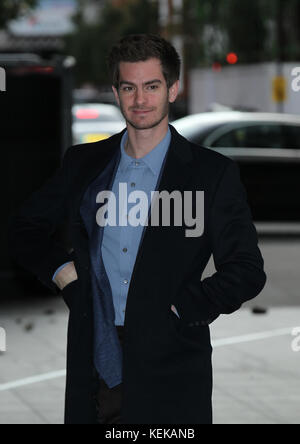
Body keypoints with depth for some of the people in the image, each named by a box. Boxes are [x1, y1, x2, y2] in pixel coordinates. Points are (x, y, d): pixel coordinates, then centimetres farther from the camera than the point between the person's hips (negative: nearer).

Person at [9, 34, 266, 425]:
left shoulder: (214, 173, 0)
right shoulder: (83, 163, 11)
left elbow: (247, 272, -1)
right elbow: (27, 228, 23)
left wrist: (181, 309, -10)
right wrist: (59, 269, 6)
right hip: (96, 370, 3)